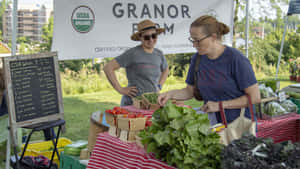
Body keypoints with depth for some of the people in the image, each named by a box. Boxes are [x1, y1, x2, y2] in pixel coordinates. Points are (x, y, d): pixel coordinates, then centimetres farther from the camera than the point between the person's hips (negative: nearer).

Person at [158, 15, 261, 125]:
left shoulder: (236, 59, -17)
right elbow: (190, 91, 10)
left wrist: (220, 105, -18)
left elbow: (255, 97, -15)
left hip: (241, 124, -5)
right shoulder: (197, 58, -1)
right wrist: (170, 94, -9)